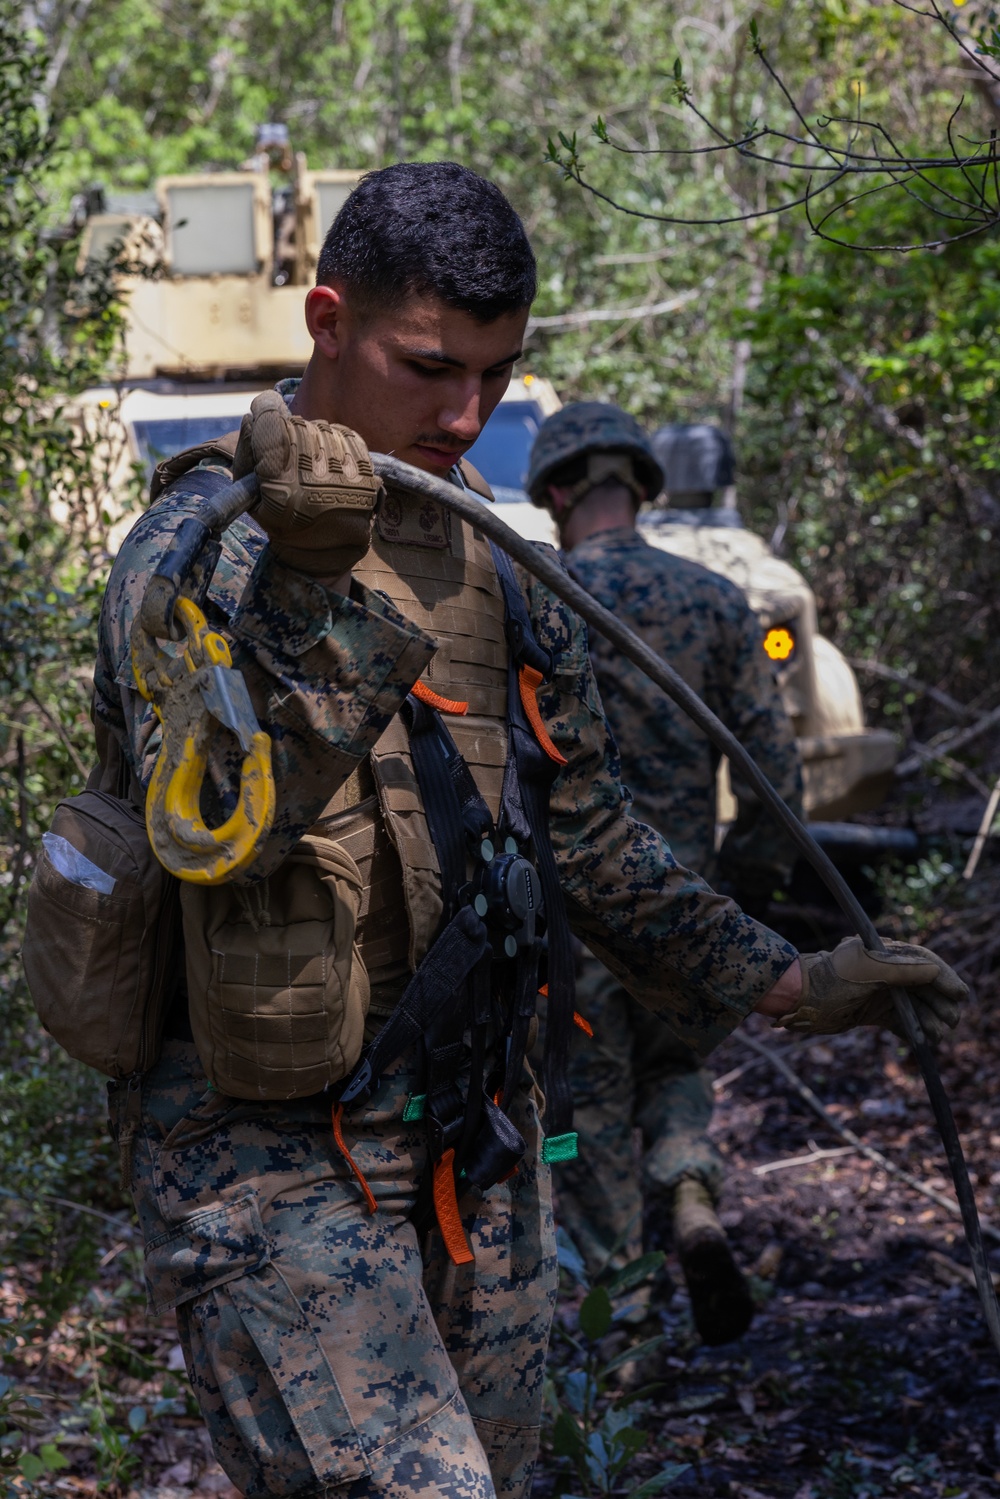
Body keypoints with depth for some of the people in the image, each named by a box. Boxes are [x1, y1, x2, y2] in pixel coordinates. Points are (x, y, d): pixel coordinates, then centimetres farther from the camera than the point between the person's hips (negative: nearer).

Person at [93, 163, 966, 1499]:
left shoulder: (496, 570, 11)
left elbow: (589, 849, 18)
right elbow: (210, 825, -27)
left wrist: (785, 984, 11)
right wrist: (310, 580, -37)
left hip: (479, 1157, 7)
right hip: (267, 1153, -7)